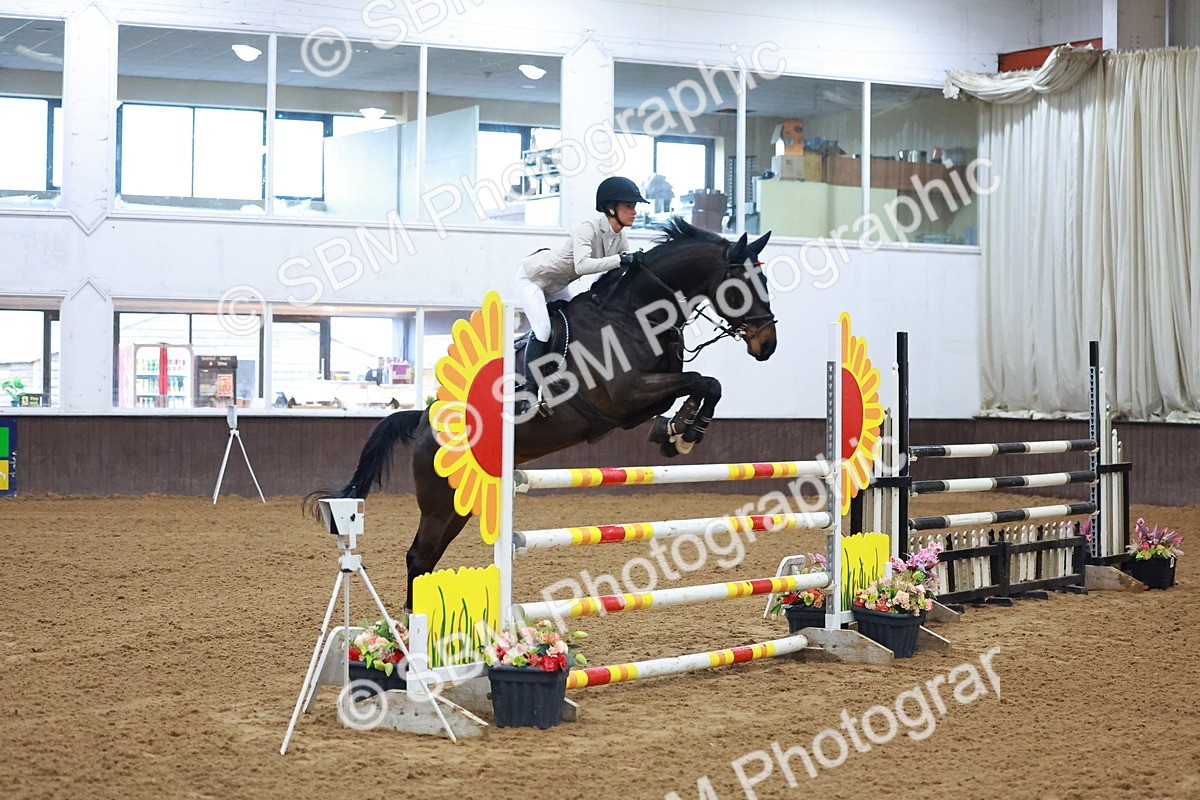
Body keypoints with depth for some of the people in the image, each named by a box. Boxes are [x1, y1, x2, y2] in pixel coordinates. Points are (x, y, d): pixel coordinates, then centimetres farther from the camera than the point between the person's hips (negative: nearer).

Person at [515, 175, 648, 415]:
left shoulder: (620, 240, -7)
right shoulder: (589, 228, -31)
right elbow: (582, 265, -47)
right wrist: (622, 259, -49)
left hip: (557, 287, 9)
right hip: (532, 278, -9)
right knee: (542, 330, -21)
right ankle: (530, 392, -16)